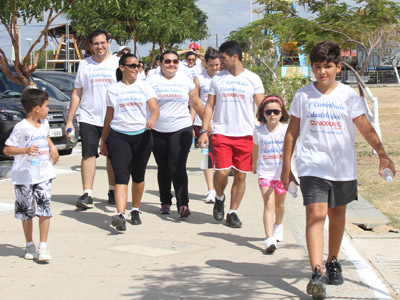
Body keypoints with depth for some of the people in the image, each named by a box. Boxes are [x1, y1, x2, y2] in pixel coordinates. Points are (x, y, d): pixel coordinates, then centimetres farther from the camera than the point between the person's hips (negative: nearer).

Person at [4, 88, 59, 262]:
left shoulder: (44, 123, 6)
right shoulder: (21, 128, -14)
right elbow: (7, 150, -14)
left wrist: (52, 148, 15)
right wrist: (25, 150, -27)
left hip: (44, 174, 4)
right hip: (24, 176, -4)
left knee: (45, 210, -6)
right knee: (27, 212, 9)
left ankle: (43, 247, -1)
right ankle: (29, 245, 25)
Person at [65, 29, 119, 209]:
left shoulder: (118, 63, 4)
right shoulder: (84, 64, 9)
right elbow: (76, 94, 11)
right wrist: (69, 120, 6)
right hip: (88, 118, 1)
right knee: (88, 155, -8)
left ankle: (112, 190, 22)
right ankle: (87, 194, -9)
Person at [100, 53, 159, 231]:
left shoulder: (144, 86, 8)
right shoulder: (113, 90, 9)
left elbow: (155, 108, -4)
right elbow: (109, 117, 14)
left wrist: (152, 118, -28)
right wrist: (103, 141, 15)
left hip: (142, 135, 1)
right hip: (118, 136, -1)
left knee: (138, 175, 10)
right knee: (121, 175, -13)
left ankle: (135, 211, 28)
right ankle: (120, 215, -23)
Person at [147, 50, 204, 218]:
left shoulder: (186, 82, 10)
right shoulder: (152, 81, 4)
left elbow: (196, 104, 18)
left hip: (181, 129, -1)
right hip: (158, 131, 1)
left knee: (177, 166, -14)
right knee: (163, 167, 9)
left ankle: (183, 204, -18)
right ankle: (165, 202, 24)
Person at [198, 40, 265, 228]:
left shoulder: (253, 79, 3)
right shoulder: (217, 79, 8)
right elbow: (209, 106, 9)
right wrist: (204, 131, 0)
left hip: (246, 135, 0)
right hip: (222, 133, 0)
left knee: (240, 175, 2)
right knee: (222, 172, -12)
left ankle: (233, 213, 15)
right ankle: (219, 198, 18)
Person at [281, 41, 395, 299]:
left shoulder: (349, 95, 1)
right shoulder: (303, 96, 2)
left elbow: (366, 128, -2)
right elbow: (292, 132, 8)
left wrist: (382, 154, -13)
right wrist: (286, 167, 8)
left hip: (343, 168, 2)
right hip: (312, 167, -2)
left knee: (337, 214, 14)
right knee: (316, 215, -15)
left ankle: (333, 262, 35)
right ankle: (316, 274, -21)